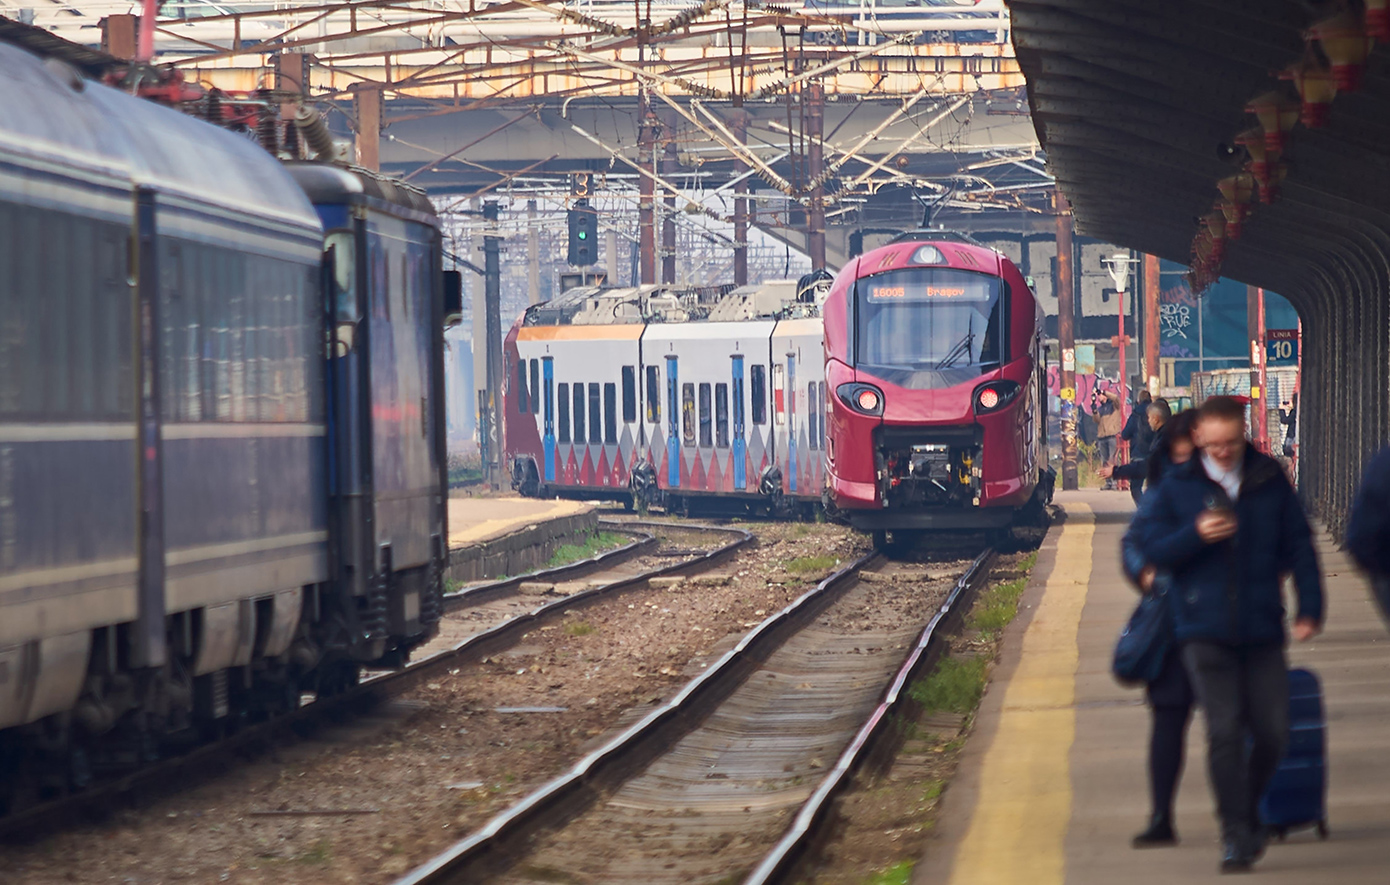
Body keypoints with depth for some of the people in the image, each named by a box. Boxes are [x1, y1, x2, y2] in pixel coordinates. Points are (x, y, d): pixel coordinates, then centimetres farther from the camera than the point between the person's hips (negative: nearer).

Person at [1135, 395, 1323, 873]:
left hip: (1262, 628, 2)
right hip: (1205, 631, -2)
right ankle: (1235, 833, -3)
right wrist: (1196, 535, -17)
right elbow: (1152, 549, 1)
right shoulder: (1175, 488, 4)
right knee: (1224, 730, -10)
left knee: (1272, 732, 3)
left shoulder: (1270, 481, 6)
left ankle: (1246, 812, 28)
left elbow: (1299, 545, 10)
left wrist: (1310, 607, 3)